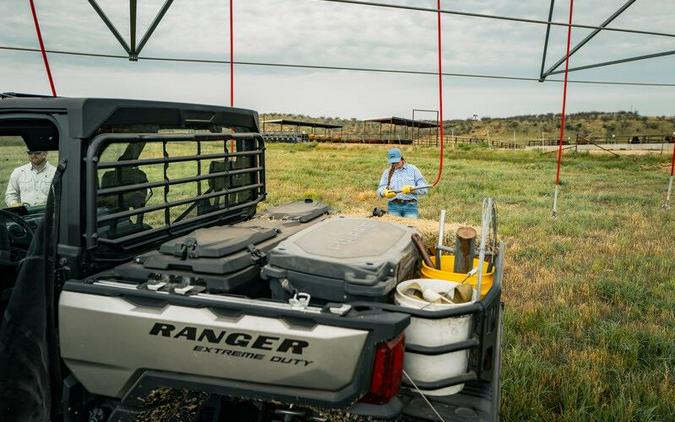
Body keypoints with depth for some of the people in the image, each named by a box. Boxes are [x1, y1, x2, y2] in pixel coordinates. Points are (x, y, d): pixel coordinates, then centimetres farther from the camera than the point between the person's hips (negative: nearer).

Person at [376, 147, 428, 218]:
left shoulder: (413, 169, 10)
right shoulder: (387, 172, 16)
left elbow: (423, 189, 3)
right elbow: (380, 190, 6)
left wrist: (411, 189, -15)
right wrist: (385, 193, -17)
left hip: (410, 206, -1)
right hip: (393, 207, 2)